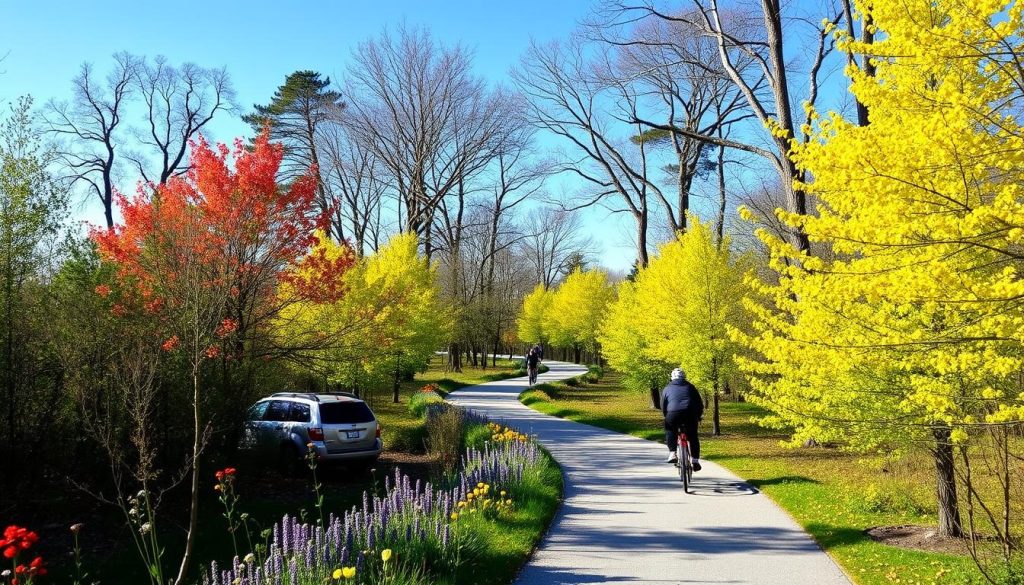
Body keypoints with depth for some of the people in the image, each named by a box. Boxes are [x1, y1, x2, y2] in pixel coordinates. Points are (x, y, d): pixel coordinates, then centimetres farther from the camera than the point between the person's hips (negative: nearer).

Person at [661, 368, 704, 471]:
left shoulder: (667, 389, 21)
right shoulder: (690, 387, 23)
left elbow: (663, 406, 20)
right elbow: (700, 403, 22)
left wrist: (667, 417, 33)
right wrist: (698, 416, 35)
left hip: (673, 413, -1)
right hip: (690, 414, 1)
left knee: (670, 431, 25)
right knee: (693, 436, 18)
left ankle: (672, 454, 12)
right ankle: (695, 460, 14)